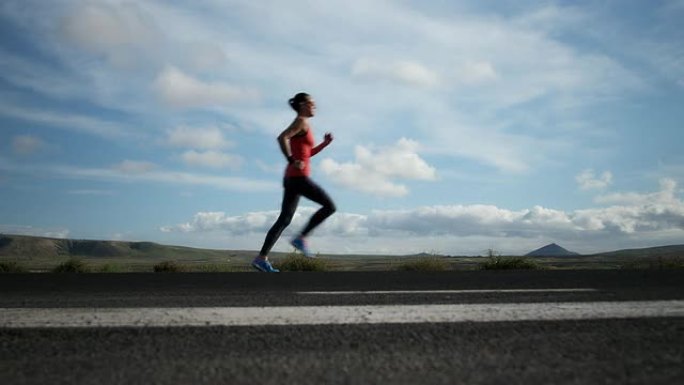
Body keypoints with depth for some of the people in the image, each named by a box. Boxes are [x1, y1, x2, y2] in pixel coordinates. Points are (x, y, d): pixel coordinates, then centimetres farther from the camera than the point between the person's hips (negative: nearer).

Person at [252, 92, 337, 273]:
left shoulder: (303, 125, 23)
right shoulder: (301, 121, -5)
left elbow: (307, 153, 30)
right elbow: (282, 138, -21)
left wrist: (325, 143, 19)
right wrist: (292, 161, -20)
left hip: (292, 178, 10)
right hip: (298, 177, -9)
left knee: (284, 220, 7)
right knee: (329, 206, -4)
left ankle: (261, 258, 5)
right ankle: (301, 238, -5)